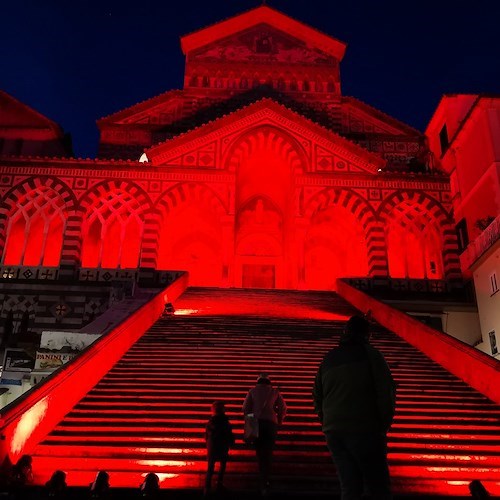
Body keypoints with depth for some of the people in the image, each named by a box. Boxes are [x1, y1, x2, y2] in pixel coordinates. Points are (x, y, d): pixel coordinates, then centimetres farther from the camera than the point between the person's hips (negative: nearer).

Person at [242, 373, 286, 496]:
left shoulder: (253, 391, 12)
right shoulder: (275, 391, 13)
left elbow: (245, 408, 4)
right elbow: (283, 408, 7)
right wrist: (278, 422, 18)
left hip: (256, 422, 0)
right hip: (271, 423, 0)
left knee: (260, 453, 4)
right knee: (268, 453, 2)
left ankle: (264, 483, -2)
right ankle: (265, 482, -8)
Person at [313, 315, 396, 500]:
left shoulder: (328, 358, 15)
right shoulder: (370, 354, 0)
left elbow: (318, 397, 18)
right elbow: (386, 392, -7)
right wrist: (384, 425, 2)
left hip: (333, 432, 5)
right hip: (364, 430, -5)